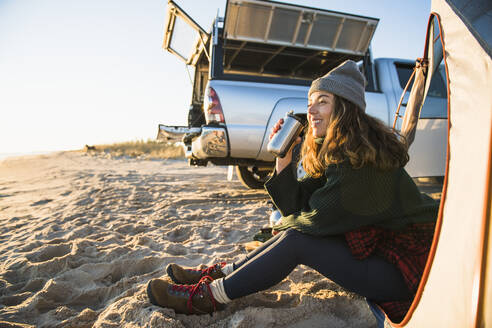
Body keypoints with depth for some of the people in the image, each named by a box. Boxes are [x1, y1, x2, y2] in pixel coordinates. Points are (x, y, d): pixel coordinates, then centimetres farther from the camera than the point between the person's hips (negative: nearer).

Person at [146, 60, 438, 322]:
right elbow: (297, 206, -1)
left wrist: (288, 224, 0)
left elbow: (316, 219, -21)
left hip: (407, 271, -8)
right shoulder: (331, 154, 5)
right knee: (298, 233, -2)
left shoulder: (364, 154, -24)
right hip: (377, 245, 8)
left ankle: (208, 296, -9)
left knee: (297, 239, -20)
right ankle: (220, 274, 7)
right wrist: (284, 158, -12)